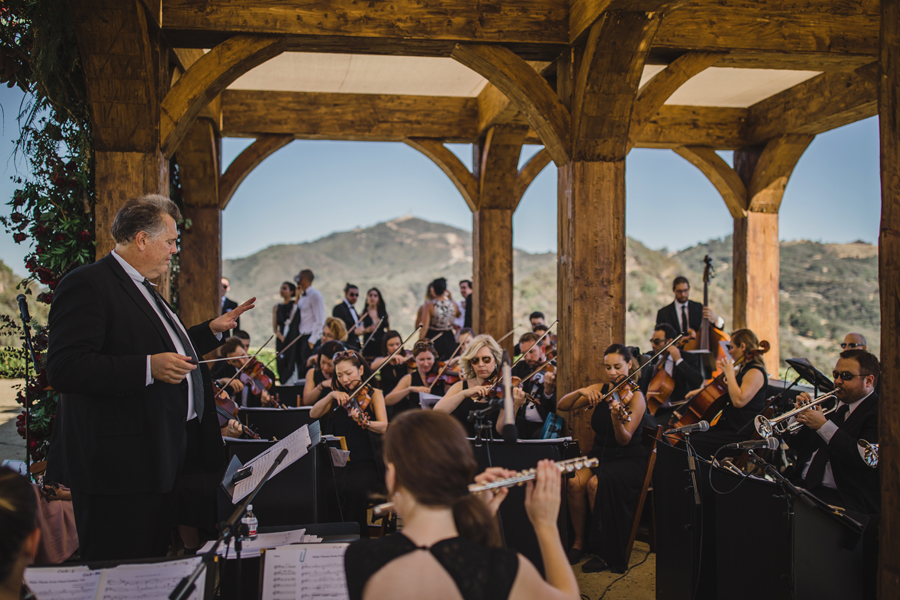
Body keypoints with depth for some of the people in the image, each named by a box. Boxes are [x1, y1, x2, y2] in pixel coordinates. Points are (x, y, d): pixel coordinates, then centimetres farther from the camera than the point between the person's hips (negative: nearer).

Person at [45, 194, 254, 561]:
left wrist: (213, 330, 25)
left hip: (160, 459, 10)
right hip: (120, 465, -10)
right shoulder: (87, 284, -13)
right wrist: (148, 368, -29)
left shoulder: (143, 288, 20)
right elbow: (64, 369, -24)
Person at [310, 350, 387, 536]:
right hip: (340, 464, 3)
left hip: (366, 465, -3)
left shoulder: (373, 394, 4)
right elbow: (313, 414, 4)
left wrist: (364, 422, -32)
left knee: (355, 488, -32)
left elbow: (383, 426, -12)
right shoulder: (340, 398, 17)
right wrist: (331, 395, -9)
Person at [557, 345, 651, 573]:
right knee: (575, 482, -26)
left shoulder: (634, 396, -11)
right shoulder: (600, 390, 4)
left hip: (628, 460, -4)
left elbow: (624, 440, -20)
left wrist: (617, 418, -40)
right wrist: (581, 391, -18)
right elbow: (562, 406, -1)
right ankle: (579, 542, -7)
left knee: (596, 483, -33)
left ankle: (605, 552, -16)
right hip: (600, 455, 4)